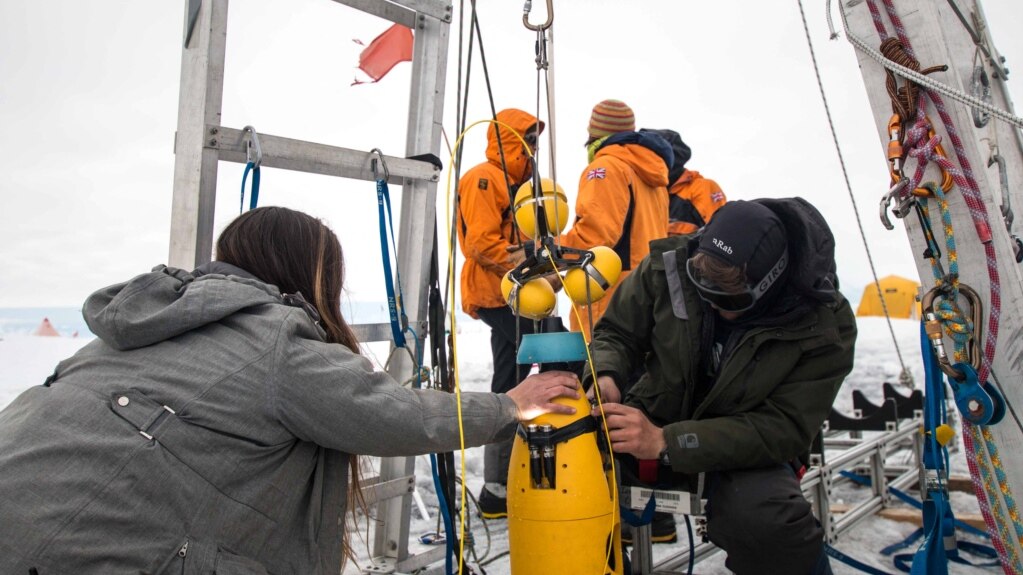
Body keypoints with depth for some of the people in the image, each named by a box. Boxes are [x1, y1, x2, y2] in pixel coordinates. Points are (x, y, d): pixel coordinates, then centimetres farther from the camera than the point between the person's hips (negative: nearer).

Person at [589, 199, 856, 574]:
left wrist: (666, 443, -35)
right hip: (654, 420, 2)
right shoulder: (671, 265, -15)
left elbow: (783, 429, -23)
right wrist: (605, 376, -27)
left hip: (749, 448, -1)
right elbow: (616, 332, -2)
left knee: (766, 522, -36)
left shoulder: (823, 327, -20)